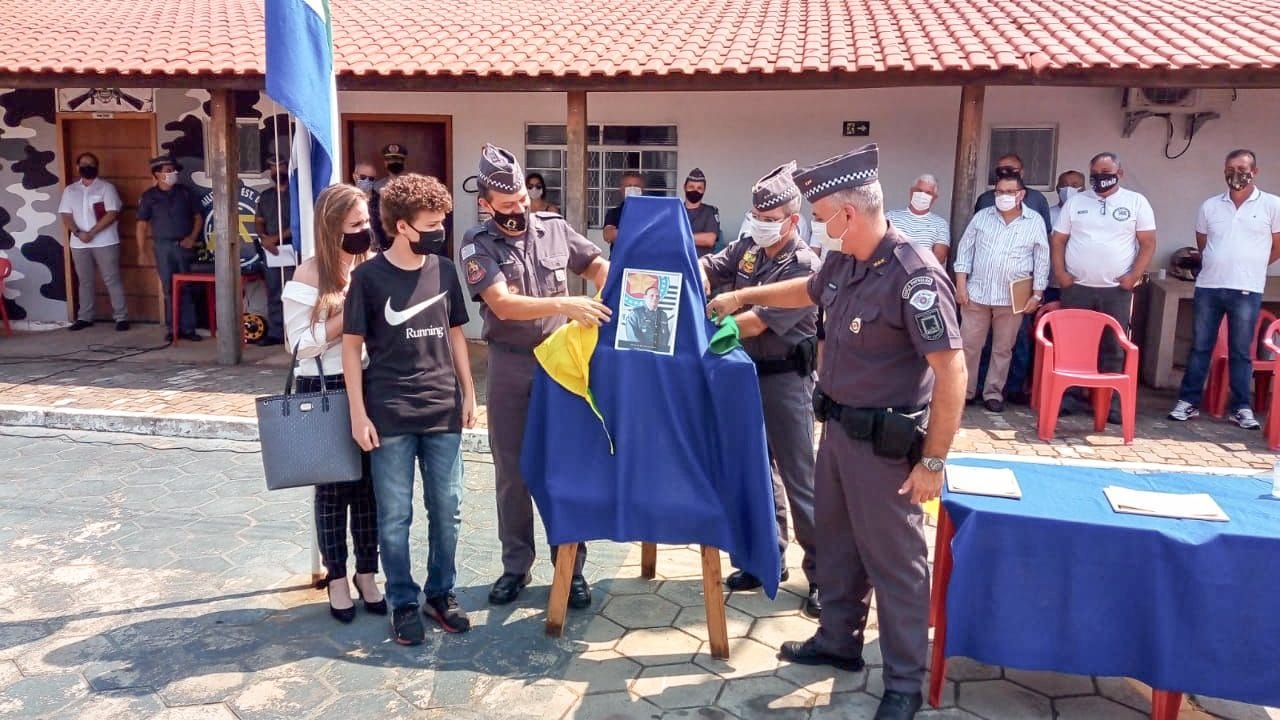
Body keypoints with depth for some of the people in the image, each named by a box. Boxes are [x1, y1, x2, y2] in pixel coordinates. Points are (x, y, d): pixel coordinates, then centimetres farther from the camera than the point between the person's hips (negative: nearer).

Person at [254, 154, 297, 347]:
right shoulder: (265, 196, 17)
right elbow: (258, 222, 17)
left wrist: (277, 237, -12)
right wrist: (264, 239, -4)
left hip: (291, 249, -5)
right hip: (271, 251, 5)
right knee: (273, 294, 7)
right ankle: (275, 333, 11)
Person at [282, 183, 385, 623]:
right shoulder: (310, 274, -8)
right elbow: (301, 344, -11)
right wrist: (348, 315, -17)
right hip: (325, 392, -3)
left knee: (369, 484, 10)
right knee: (333, 487, 9)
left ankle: (367, 574, 26)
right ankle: (337, 578, 25)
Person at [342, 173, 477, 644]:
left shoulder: (444, 270, 4)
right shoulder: (368, 276, -7)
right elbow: (351, 345, -4)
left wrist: (468, 392, 12)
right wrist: (359, 414, -7)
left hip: (443, 412, 4)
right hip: (390, 416, -3)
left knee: (447, 511, 11)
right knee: (394, 517, 6)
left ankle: (441, 593, 28)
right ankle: (403, 604, 21)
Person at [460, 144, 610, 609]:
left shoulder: (554, 228, 0)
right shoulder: (479, 247, -8)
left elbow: (597, 264, 13)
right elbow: (504, 305, -21)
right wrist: (565, 304, -32)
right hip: (510, 367, -1)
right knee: (511, 473, 9)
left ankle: (571, 568, 18)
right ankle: (516, 567, 24)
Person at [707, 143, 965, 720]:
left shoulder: (914, 276, -25)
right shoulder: (842, 262, 1)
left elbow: (952, 372, -24)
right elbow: (807, 290, 26)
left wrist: (934, 461, -22)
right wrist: (744, 296, 29)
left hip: (885, 442, -9)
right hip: (838, 428, 9)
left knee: (894, 560, 5)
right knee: (836, 541, 21)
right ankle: (838, 641, 40)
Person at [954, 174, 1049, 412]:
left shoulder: (1035, 222, 1)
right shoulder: (982, 216, 4)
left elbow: (1042, 260, 3)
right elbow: (965, 248, 6)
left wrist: (1037, 295, -2)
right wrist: (961, 283, -2)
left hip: (1012, 298, -1)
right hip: (977, 293, 1)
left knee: (1003, 348, 7)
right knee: (968, 344, 4)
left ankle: (993, 393, 18)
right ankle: (964, 390, 16)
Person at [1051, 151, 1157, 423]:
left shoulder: (1136, 202, 4)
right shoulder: (1075, 202, 8)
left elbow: (1148, 243, 2)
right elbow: (1058, 240, 8)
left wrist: (1134, 276, -9)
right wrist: (1060, 273, -4)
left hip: (1117, 290, -1)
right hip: (1077, 287, 1)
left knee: (1113, 348, 3)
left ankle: (1112, 405, 9)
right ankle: (1066, 398, 13)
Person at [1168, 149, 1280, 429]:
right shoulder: (1210, 205, 7)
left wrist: (1250, 267, 10)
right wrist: (1218, 266, 13)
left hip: (1246, 291, -2)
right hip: (1207, 288, 2)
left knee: (1241, 352, 4)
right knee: (1200, 347, 6)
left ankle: (1242, 408, 12)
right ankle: (1188, 401, 12)